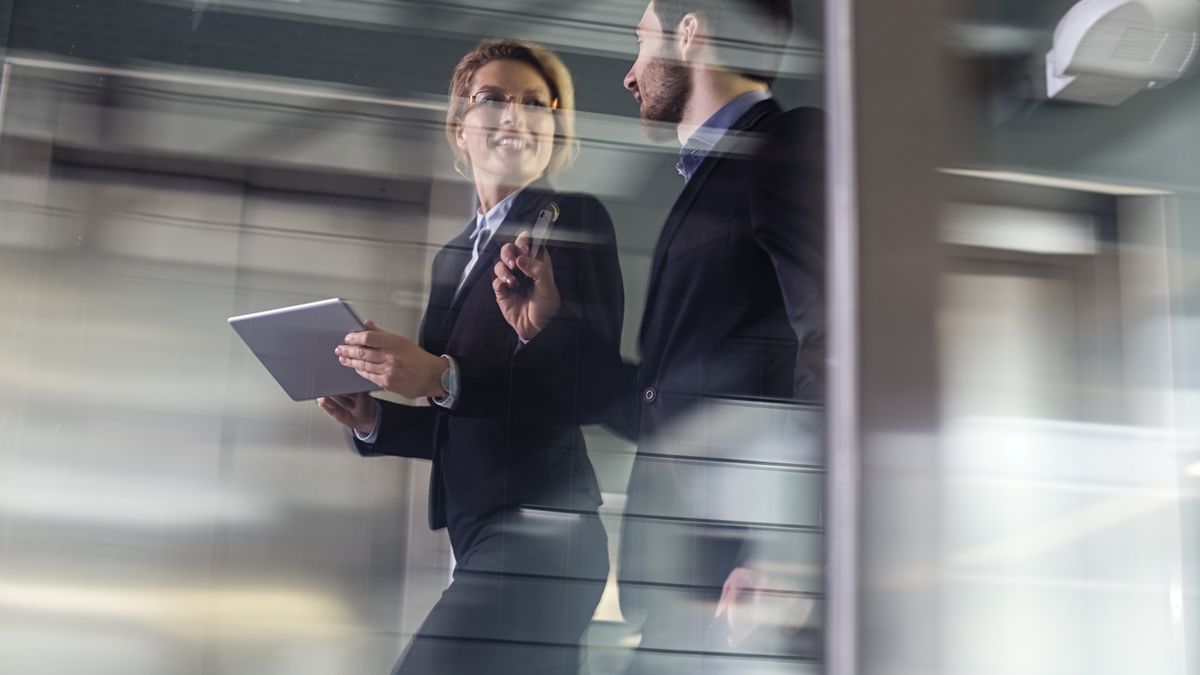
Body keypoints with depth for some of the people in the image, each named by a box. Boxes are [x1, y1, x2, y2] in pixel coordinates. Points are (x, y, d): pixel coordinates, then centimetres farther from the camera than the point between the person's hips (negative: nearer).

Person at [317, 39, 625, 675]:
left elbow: (587, 375, -14)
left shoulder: (575, 219, -2)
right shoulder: (453, 256, 19)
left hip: (536, 532, -7)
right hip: (476, 537, 7)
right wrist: (373, 420, 5)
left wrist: (443, 377, -23)